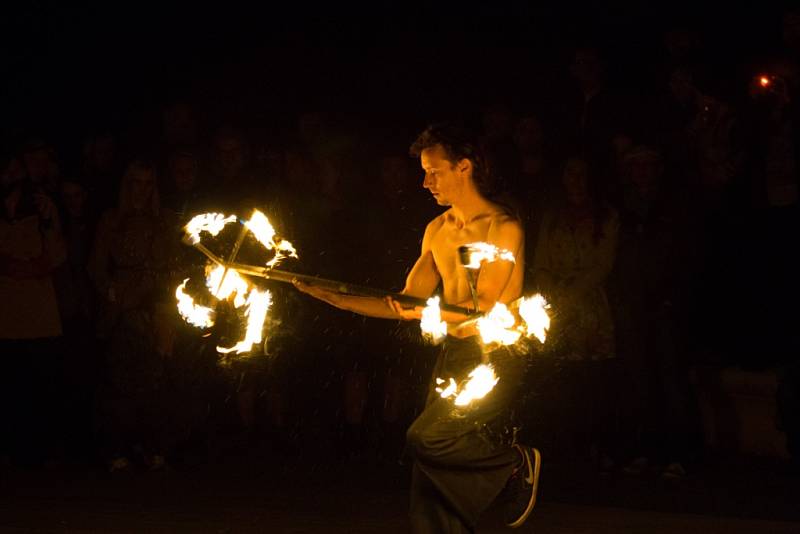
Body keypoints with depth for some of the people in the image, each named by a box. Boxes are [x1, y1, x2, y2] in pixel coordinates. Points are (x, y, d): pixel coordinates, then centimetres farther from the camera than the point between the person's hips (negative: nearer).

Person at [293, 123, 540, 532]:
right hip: (453, 354, 7)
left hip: (496, 356, -7)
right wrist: (337, 299, 4)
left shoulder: (503, 228, -9)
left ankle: (518, 464, 1)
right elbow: (408, 301, 14)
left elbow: (485, 306, -17)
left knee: (427, 438, -22)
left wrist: (428, 311, -28)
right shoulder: (436, 230, 14)